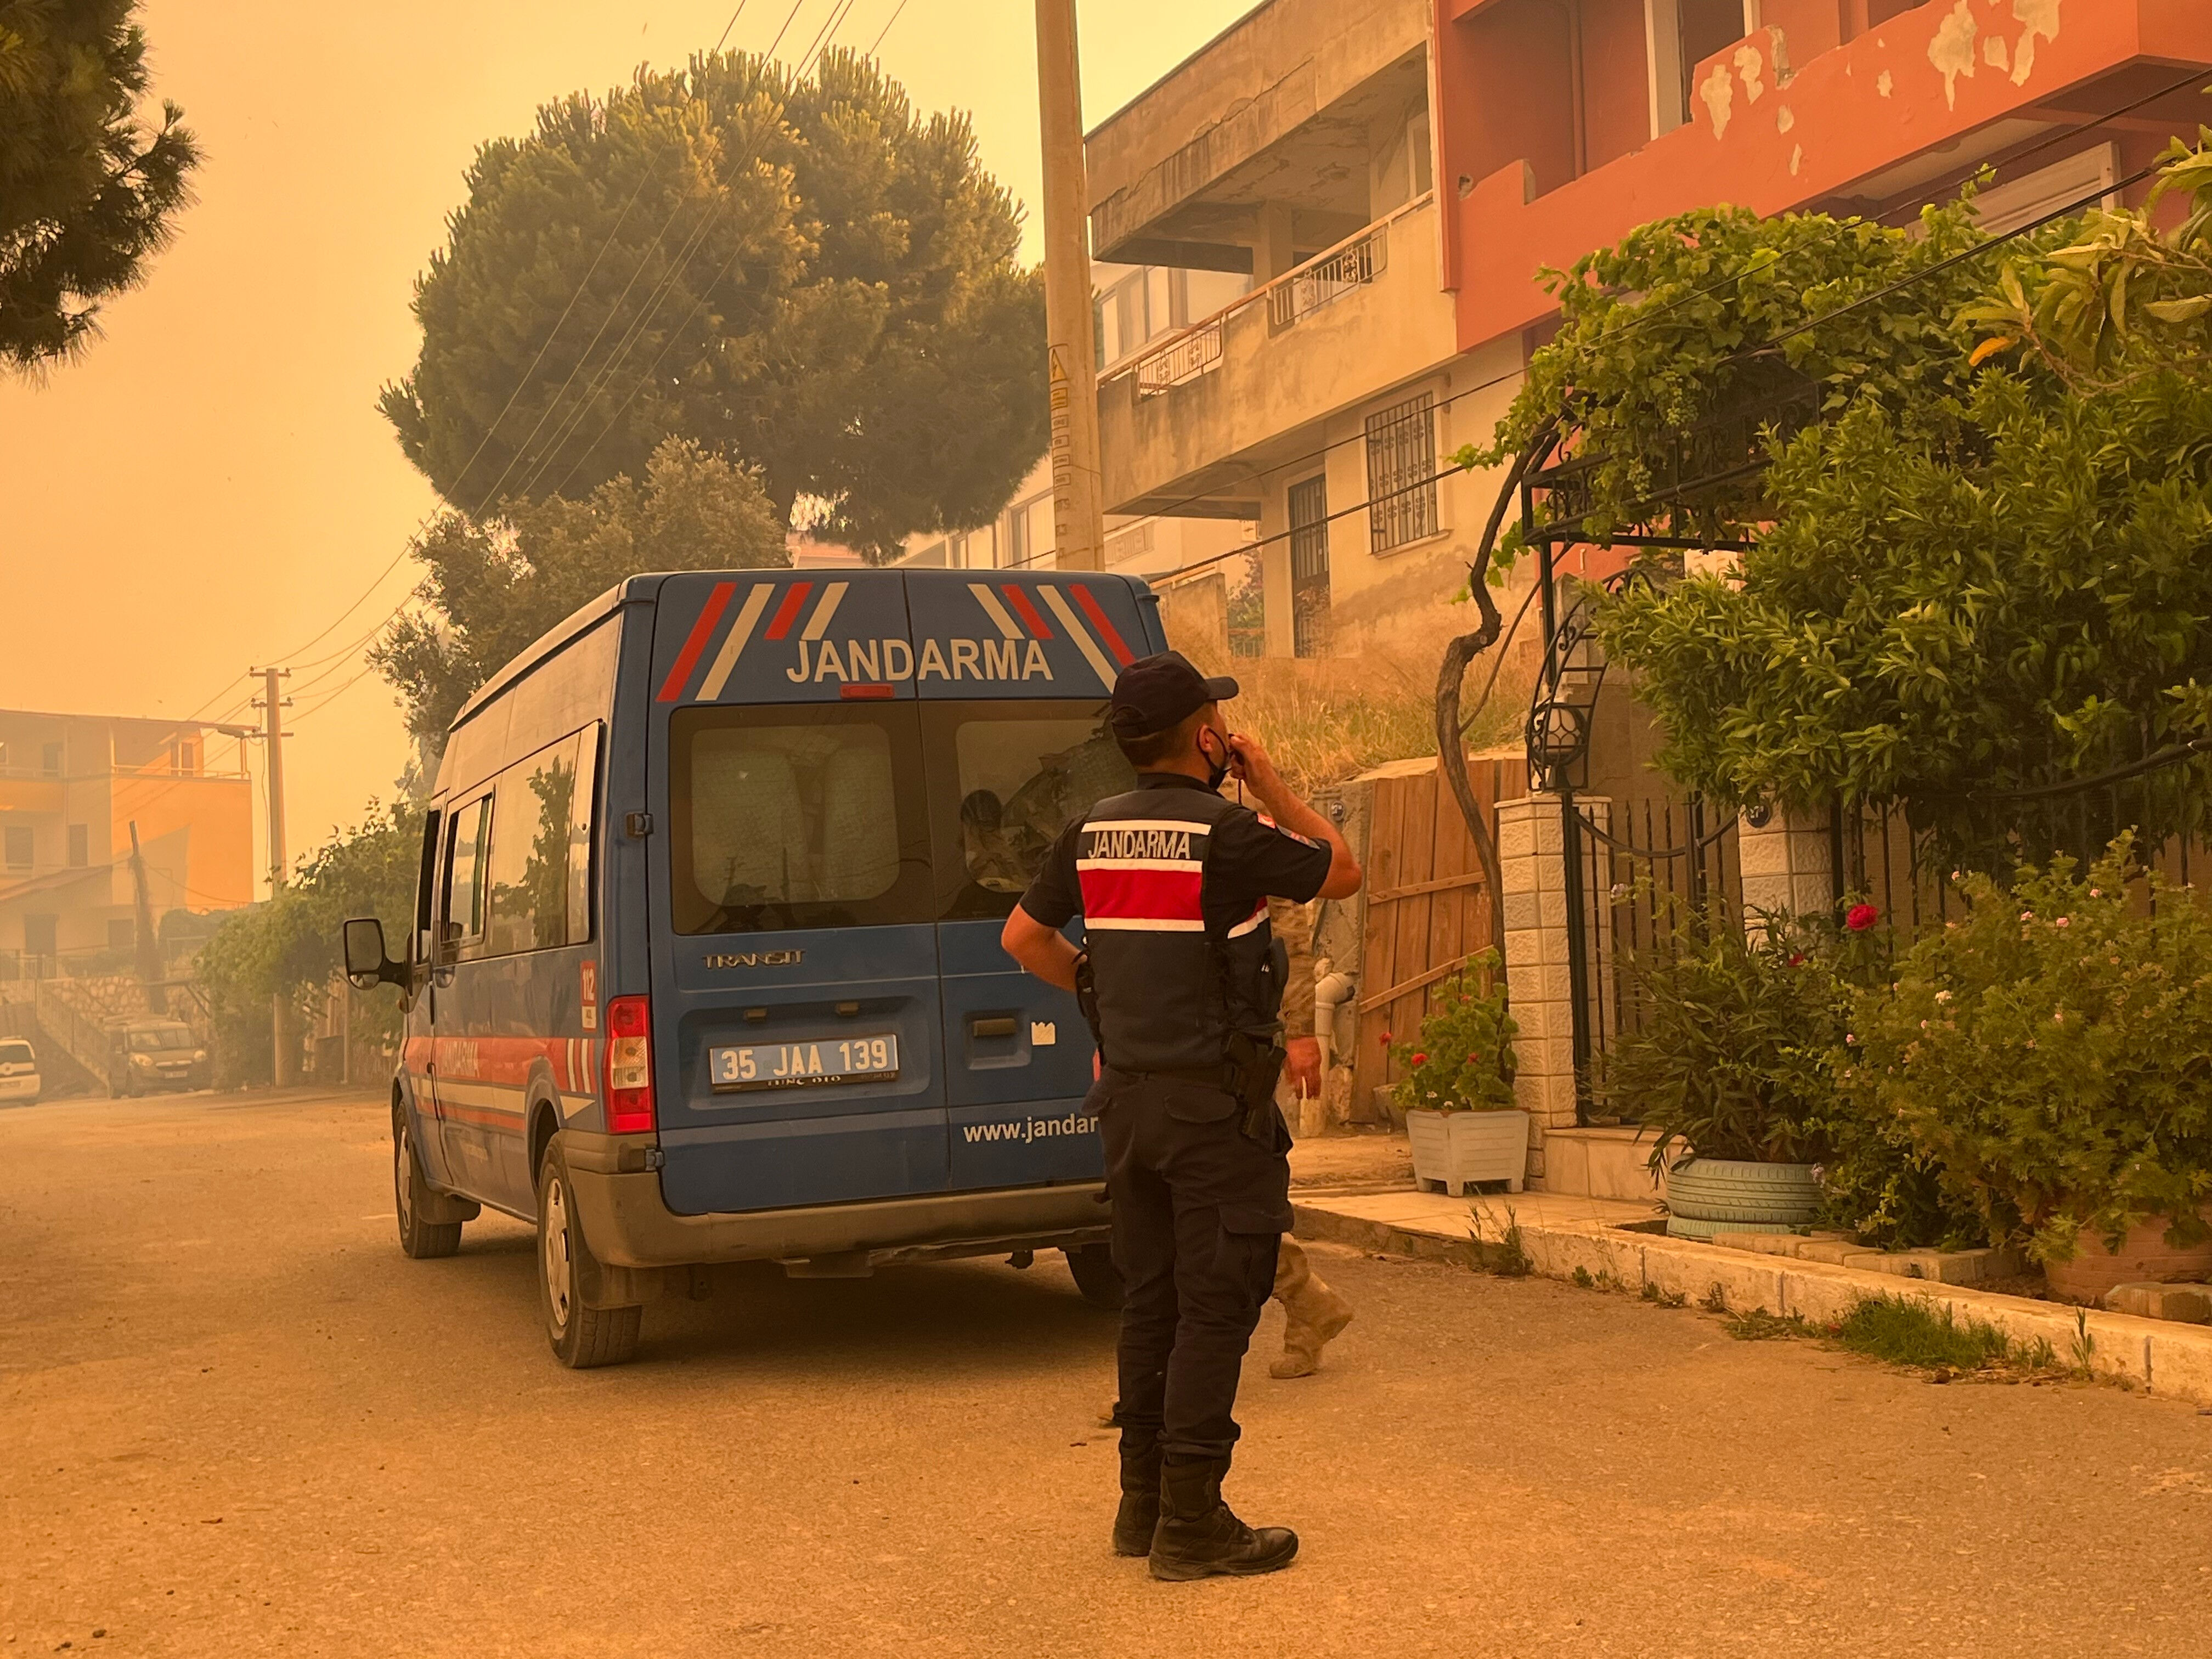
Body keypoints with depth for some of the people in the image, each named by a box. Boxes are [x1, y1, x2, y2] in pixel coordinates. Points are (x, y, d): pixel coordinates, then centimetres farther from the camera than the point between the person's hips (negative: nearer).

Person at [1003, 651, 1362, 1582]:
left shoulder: (1091, 833, 5)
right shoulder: (1227, 833, -14)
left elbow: (1024, 936, 15)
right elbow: (1342, 872, 0)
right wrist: (1271, 787, 5)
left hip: (1129, 1094, 7)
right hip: (1216, 1103, -7)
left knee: (1150, 1303, 15)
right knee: (1214, 1308, -2)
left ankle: (1143, 1503, 23)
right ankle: (1191, 1523, 1)